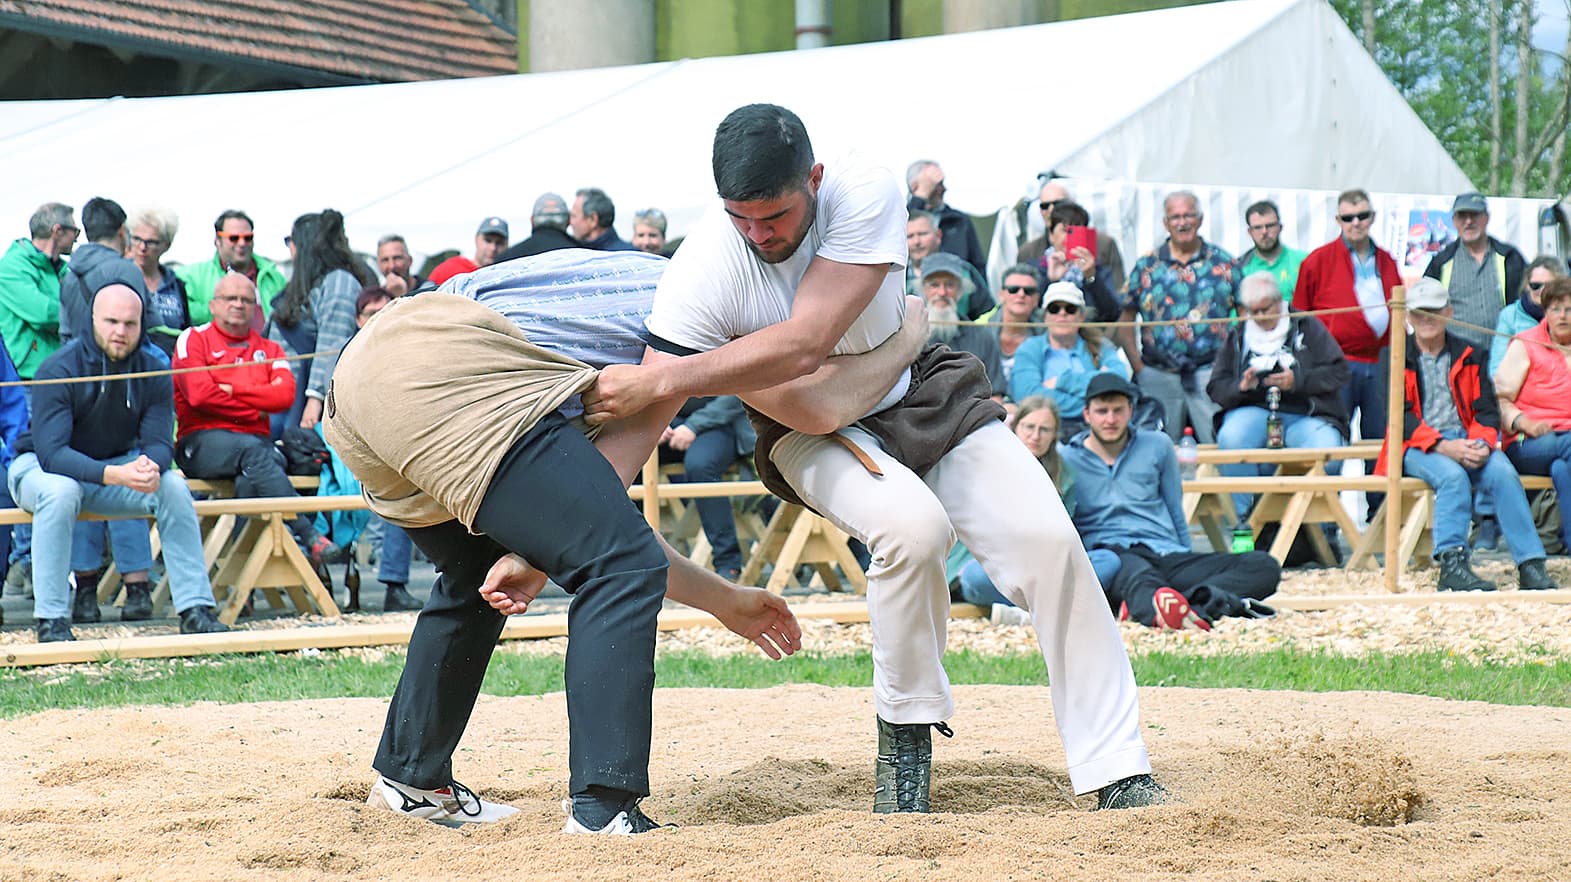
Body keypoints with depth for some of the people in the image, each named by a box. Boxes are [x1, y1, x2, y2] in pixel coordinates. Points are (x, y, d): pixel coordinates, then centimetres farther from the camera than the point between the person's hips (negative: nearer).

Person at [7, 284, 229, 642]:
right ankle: (50, 619, -32)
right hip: (39, 466, -4)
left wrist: (151, 468, -40)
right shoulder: (59, 370, -23)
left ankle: (196, 609, -15)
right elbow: (51, 453, -31)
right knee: (60, 491, -37)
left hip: (116, 466, 4)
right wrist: (115, 475, -46)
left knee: (174, 486, -19)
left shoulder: (153, 372, -8)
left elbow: (159, 442, -13)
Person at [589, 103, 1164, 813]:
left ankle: (1120, 777, -7)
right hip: (814, 435, -2)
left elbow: (804, 345, -37)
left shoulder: (865, 194, -28)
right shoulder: (700, 275, -29)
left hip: (924, 395, 2)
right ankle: (905, 740, -11)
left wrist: (660, 381, -40)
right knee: (911, 523, -32)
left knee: (1048, 541, -14)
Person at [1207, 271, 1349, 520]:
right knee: (1231, 439, -33)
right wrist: (1241, 386, -8)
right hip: (1255, 413, 1)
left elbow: (1338, 371, 2)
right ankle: (1242, 522, -23)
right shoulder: (1238, 336, 18)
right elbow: (1216, 388, 14)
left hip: (1307, 417, -1)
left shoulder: (1307, 327, 12)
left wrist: (1298, 380, -12)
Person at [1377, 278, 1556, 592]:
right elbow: (1400, 416, -3)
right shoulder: (1395, 359, 9)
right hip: (1418, 447, -3)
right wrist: (1442, 447, -18)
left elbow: (1486, 409, 10)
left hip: (1465, 441, 3)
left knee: (1503, 473, -29)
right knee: (1453, 476, -36)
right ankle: (1451, 565, -46)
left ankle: (1531, 566, -35)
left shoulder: (1470, 356, 18)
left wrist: (1481, 443, -14)